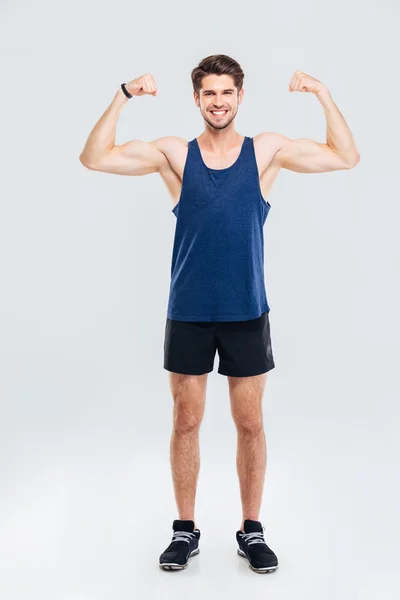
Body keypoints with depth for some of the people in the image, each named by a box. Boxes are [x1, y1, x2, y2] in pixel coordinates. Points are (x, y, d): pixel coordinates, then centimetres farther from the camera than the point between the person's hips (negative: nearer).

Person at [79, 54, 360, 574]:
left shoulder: (267, 150, 2)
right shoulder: (174, 153, 1)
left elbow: (346, 158, 1)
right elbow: (94, 158, -6)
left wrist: (322, 95, -9)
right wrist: (124, 97, -14)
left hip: (247, 312, 0)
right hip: (188, 313, 0)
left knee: (250, 424, 8)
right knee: (186, 423, 9)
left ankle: (252, 531, 26)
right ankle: (185, 530, 26)